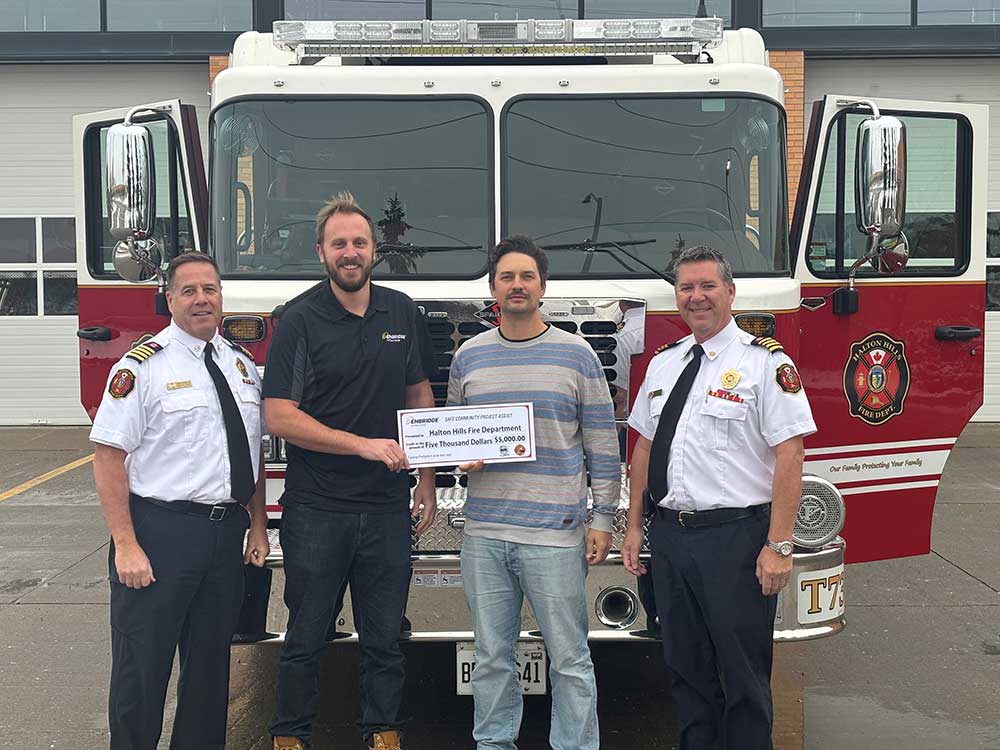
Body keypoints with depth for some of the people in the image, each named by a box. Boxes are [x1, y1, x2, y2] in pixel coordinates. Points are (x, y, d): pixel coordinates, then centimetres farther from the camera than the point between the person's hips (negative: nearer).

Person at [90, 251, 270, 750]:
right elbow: (109, 458, -12)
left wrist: (258, 527, 12)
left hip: (227, 531, 6)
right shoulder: (142, 366, -8)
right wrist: (126, 546, -18)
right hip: (160, 530, -6)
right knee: (143, 666, 3)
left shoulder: (241, 365, 11)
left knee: (211, 661, 16)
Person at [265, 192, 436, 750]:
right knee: (306, 638, 8)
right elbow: (279, 416, -12)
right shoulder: (300, 322, -6)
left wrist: (427, 480, 8)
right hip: (316, 510, -3)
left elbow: (421, 398, 12)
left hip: (387, 510, 3)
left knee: (385, 637, 11)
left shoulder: (404, 314, 6)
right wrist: (364, 445, -18)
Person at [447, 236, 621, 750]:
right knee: (492, 657, 12)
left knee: (569, 658, 3)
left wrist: (603, 519, -3)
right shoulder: (469, 356, 9)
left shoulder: (575, 355, 1)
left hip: (555, 534, -3)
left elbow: (602, 445, 1)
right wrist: (461, 457, -4)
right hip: (484, 534, 3)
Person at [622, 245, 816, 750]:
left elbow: (789, 455, -12)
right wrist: (634, 527, 13)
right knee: (686, 668, 15)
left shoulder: (764, 362, -7)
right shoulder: (663, 364, 13)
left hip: (736, 537, -6)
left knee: (743, 673, 3)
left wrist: (778, 545, -17)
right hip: (670, 537, 6)